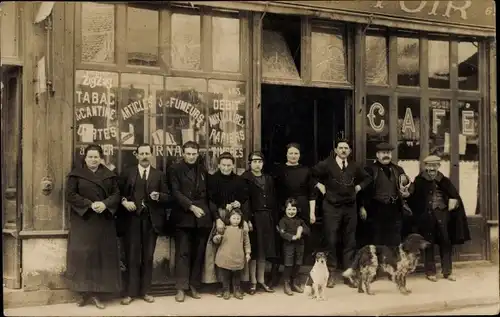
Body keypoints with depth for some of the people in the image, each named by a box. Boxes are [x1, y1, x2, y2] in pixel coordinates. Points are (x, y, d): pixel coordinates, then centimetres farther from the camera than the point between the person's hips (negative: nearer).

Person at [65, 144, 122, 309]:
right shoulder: (76, 174, 2)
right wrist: (90, 204, -17)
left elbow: (116, 194, 4)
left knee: (102, 254, 0)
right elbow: (70, 195, -6)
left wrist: (105, 204, -15)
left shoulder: (109, 175, 9)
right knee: (83, 254, -4)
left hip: (104, 221, 2)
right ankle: (84, 292, 3)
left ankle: (97, 293, 4)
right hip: (82, 220, -2)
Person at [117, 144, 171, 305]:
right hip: (132, 219, -1)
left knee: (148, 257, 7)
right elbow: (119, 193, 6)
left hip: (151, 220, 1)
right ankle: (130, 293, 8)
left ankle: (145, 291, 16)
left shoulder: (159, 175, 9)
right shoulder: (127, 173, 7)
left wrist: (158, 196, -15)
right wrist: (124, 201, -14)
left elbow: (167, 196, 5)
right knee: (131, 256, 1)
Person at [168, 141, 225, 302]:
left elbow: (208, 194, 13)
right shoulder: (175, 169, 2)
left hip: (202, 217, 4)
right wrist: (191, 206, -20)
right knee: (183, 253, -2)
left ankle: (194, 286, 15)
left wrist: (216, 217, 5)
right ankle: (181, 288, 3)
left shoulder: (203, 170, 15)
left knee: (199, 253, 7)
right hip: (184, 217, -4)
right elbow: (175, 192, -9)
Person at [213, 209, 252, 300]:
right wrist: (217, 238, -18)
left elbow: (247, 242, 10)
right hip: (225, 257, -1)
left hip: (238, 258, 1)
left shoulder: (243, 231, 5)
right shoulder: (224, 229, 0)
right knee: (225, 275, 7)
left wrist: (247, 253, 4)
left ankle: (237, 290, 23)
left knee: (237, 275, 11)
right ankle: (226, 291, 18)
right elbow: (216, 240, 3)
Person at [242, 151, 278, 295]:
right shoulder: (245, 179, -4)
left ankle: (261, 280, 17)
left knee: (264, 250, 8)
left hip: (267, 218, 5)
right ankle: (253, 282, 7)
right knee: (254, 251, -1)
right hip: (253, 218, -5)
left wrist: (274, 219, 7)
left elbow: (273, 200, 13)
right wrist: (247, 219, -17)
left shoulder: (268, 179, 13)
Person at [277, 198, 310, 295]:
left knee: (297, 264, 11)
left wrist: (301, 229, -11)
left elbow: (307, 230, 11)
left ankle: (294, 283, 25)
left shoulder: (300, 220, 12)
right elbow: (282, 233, -17)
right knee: (288, 265, -2)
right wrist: (292, 237, -27)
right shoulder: (283, 220, -5)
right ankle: (287, 285, 9)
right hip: (288, 245, -5)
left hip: (299, 244, 5)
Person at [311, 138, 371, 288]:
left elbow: (367, 178, 24)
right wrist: (320, 186, -6)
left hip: (350, 207, 4)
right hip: (331, 207, -4)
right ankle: (330, 274, 6)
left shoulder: (354, 166, 9)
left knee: (350, 241, 6)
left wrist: (358, 187, 10)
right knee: (331, 240, -2)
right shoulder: (326, 164, -5)